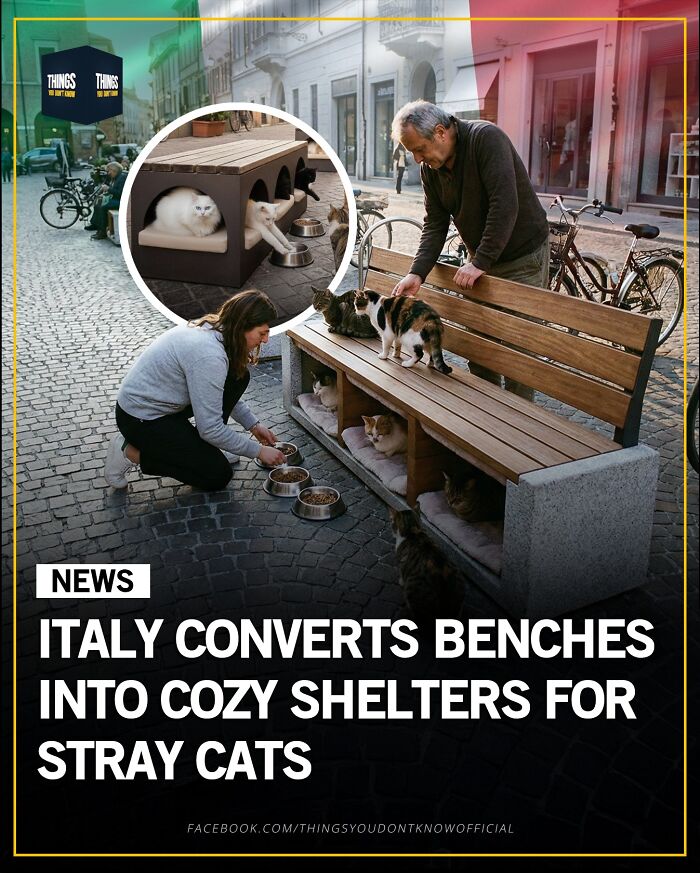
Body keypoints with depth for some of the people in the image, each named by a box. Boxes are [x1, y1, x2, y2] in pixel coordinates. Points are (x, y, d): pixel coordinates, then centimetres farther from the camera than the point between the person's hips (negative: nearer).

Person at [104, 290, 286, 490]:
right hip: (141, 419, -9)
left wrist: (253, 425, 9)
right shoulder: (209, 355, -32)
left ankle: (206, 446, 11)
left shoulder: (213, 329, -3)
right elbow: (210, 428, -26)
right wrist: (258, 451, -16)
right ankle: (132, 453, 0)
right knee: (218, 476, -5)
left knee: (238, 376, 0)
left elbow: (221, 391, 15)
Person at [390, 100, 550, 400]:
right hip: (480, 260, 7)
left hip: (524, 256, -7)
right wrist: (417, 273, -15)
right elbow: (435, 224, -1)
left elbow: (505, 205, -29)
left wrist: (481, 262, -27)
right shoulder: (430, 169, -1)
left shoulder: (486, 138, -22)